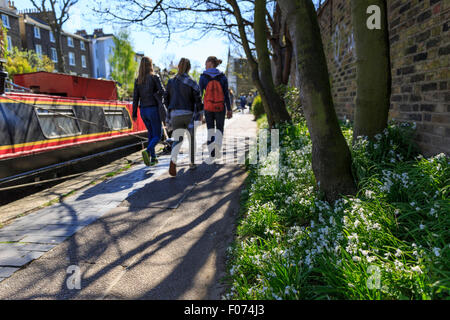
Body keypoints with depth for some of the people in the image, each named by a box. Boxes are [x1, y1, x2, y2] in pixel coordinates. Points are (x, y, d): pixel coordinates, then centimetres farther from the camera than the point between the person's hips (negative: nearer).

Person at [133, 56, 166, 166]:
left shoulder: (137, 80, 7)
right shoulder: (154, 77, -6)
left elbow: (135, 97, 2)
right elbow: (162, 91, -14)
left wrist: (134, 113, 4)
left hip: (143, 110, 5)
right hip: (153, 109, -5)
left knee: (151, 134, 19)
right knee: (157, 136, 0)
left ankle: (153, 158, 18)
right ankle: (147, 151, -27)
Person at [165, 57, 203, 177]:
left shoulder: (171, 82, 7)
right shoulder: (191, 82, -3)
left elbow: (166, 98, 9)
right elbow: (197, 98, -9)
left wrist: (169, 112, 19)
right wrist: (200, 112, 1)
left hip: (175, 114, 2)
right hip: (189, 113, -2)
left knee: (177, 139, -1)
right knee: (192, 138, 17)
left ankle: (173, 161, -29)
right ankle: (192, 163, 24)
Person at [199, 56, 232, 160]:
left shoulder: (203, 77, -4)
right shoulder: (223, 77, -2)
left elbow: (200, 94, -3)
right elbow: (226, 95, -3)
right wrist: (229, 109, 2)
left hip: (208, 108, 0)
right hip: (220, 108, 0)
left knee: (210, 129, 14)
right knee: (219, 128, 14)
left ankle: (212, 153, 11)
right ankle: (218, 144, -16)